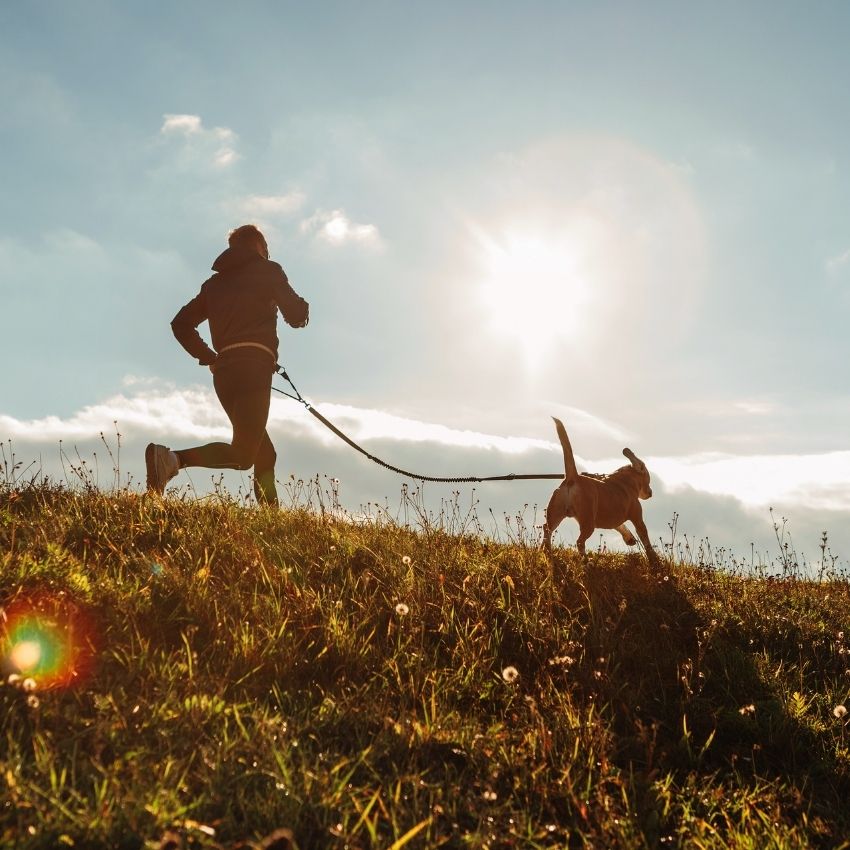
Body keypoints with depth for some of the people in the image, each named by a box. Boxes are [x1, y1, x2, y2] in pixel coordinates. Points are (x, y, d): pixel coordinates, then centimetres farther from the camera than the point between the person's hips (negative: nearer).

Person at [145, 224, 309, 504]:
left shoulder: (215, 281, 24)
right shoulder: (268, 270, 8)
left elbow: (181, 324, 21)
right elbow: (296, 315, 1)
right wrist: (302, 307, 23)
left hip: (224, 371, 7)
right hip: (254, 366, -7)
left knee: (264, 454, 13)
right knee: (243, 454, -16)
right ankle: (172, 459, -35)